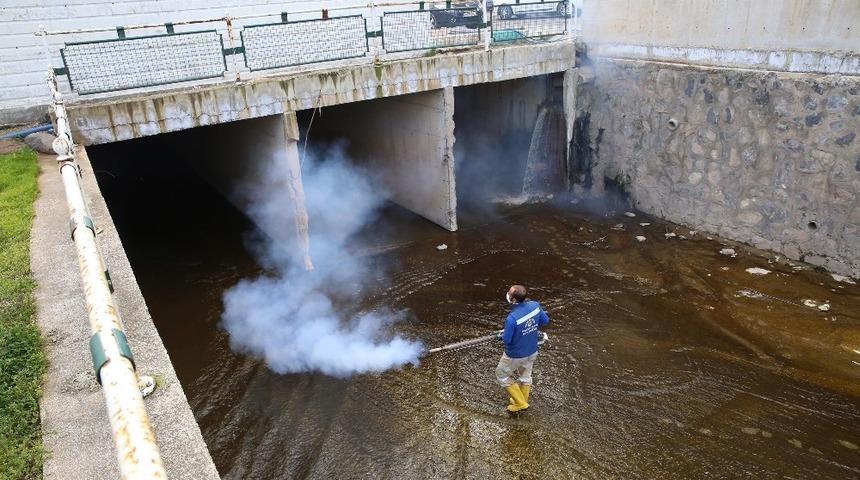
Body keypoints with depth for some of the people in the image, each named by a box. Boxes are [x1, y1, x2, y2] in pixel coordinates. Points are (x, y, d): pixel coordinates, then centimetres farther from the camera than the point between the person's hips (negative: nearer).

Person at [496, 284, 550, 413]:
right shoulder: (535, 305, -19)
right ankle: (522, 400, 51)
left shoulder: (512, 318, -37)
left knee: (502, 375, 21)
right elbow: (545, 320, -1)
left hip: (515, 355, -6)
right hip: (532, 352, 6)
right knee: (525, 376, 29)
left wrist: (502, 334, -2)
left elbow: (506, 340, -24)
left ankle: (520, 403, 29)